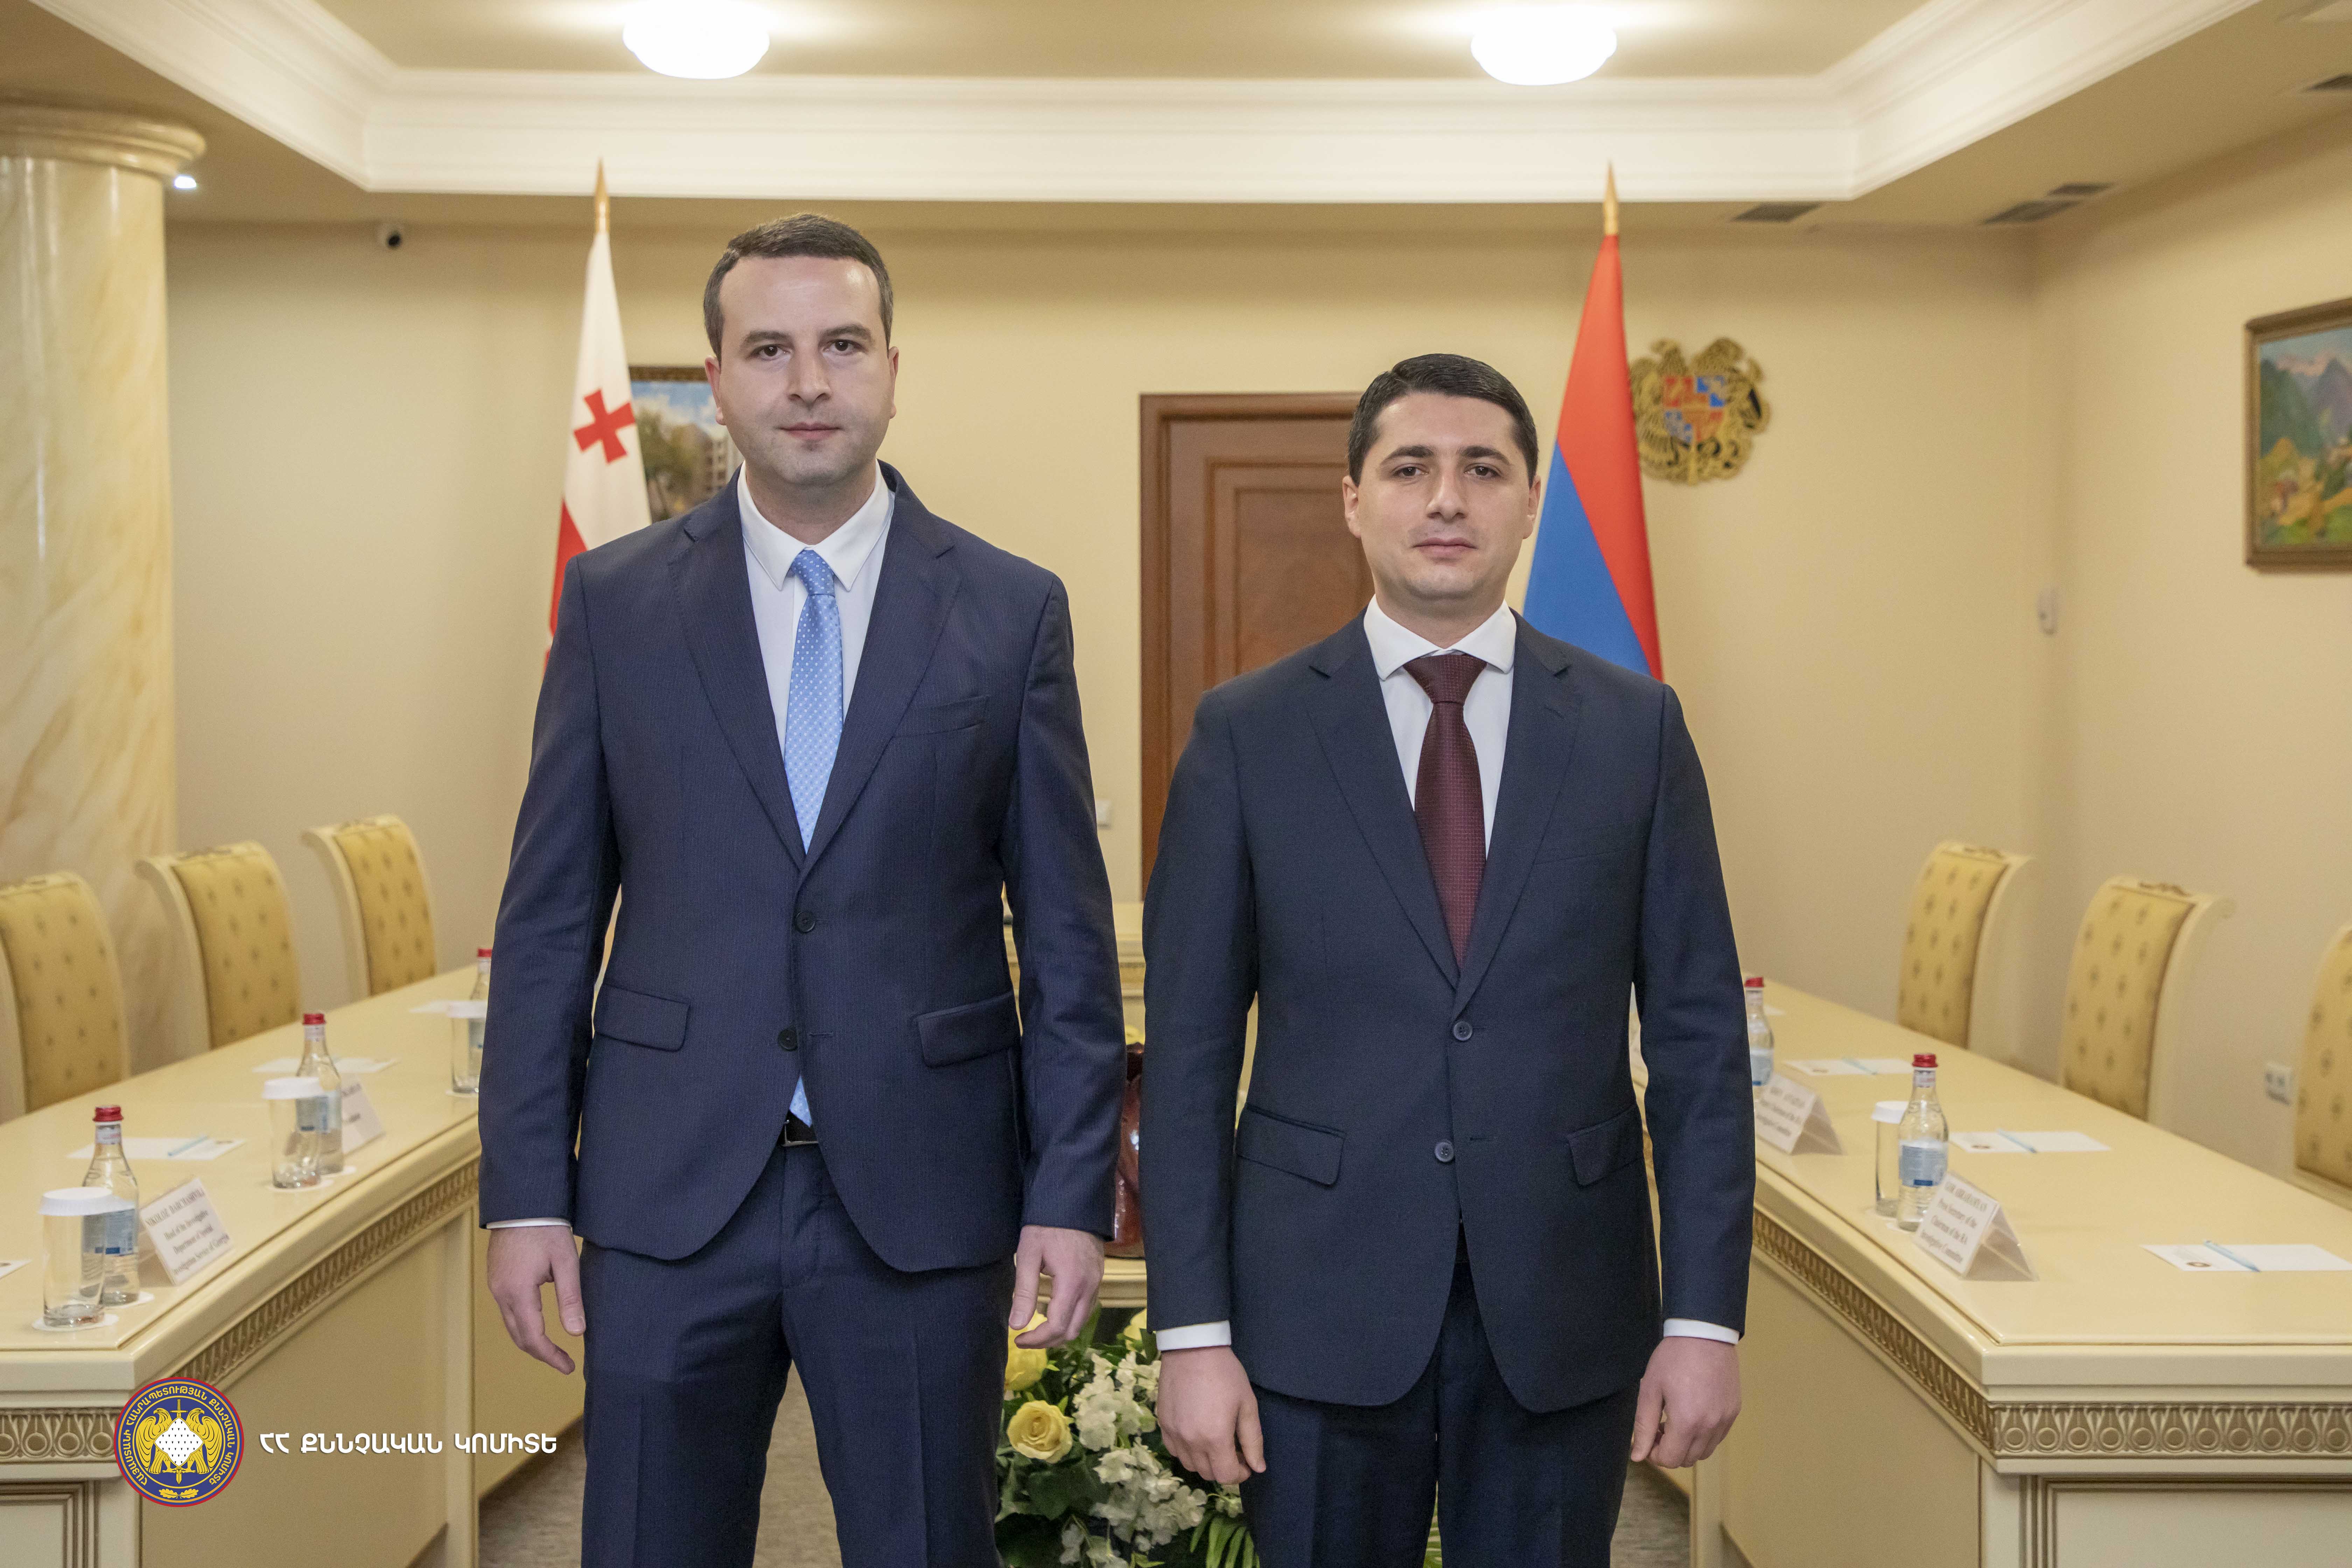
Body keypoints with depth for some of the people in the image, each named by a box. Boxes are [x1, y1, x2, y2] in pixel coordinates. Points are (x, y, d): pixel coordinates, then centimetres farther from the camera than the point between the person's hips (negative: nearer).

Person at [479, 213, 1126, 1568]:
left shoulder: (1012, 611, 1)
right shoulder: (616, 602, 3)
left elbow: (1068, 934, 1)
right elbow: (551, 918, 4)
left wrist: (1075, 1194, -3)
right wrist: (525, 1190, 0)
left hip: (921, 1196, 0)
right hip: (669, 1195, 1)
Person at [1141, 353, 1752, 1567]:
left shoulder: (1635, 729, 2)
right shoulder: (1246, 735, 0)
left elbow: (1698, 1037, 2)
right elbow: (1190, 1048, -1)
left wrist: (1704, 1318, -2)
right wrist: (1193, 1331, -6)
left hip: (1564, 1311, 1)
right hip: (1321, 1308, -1)